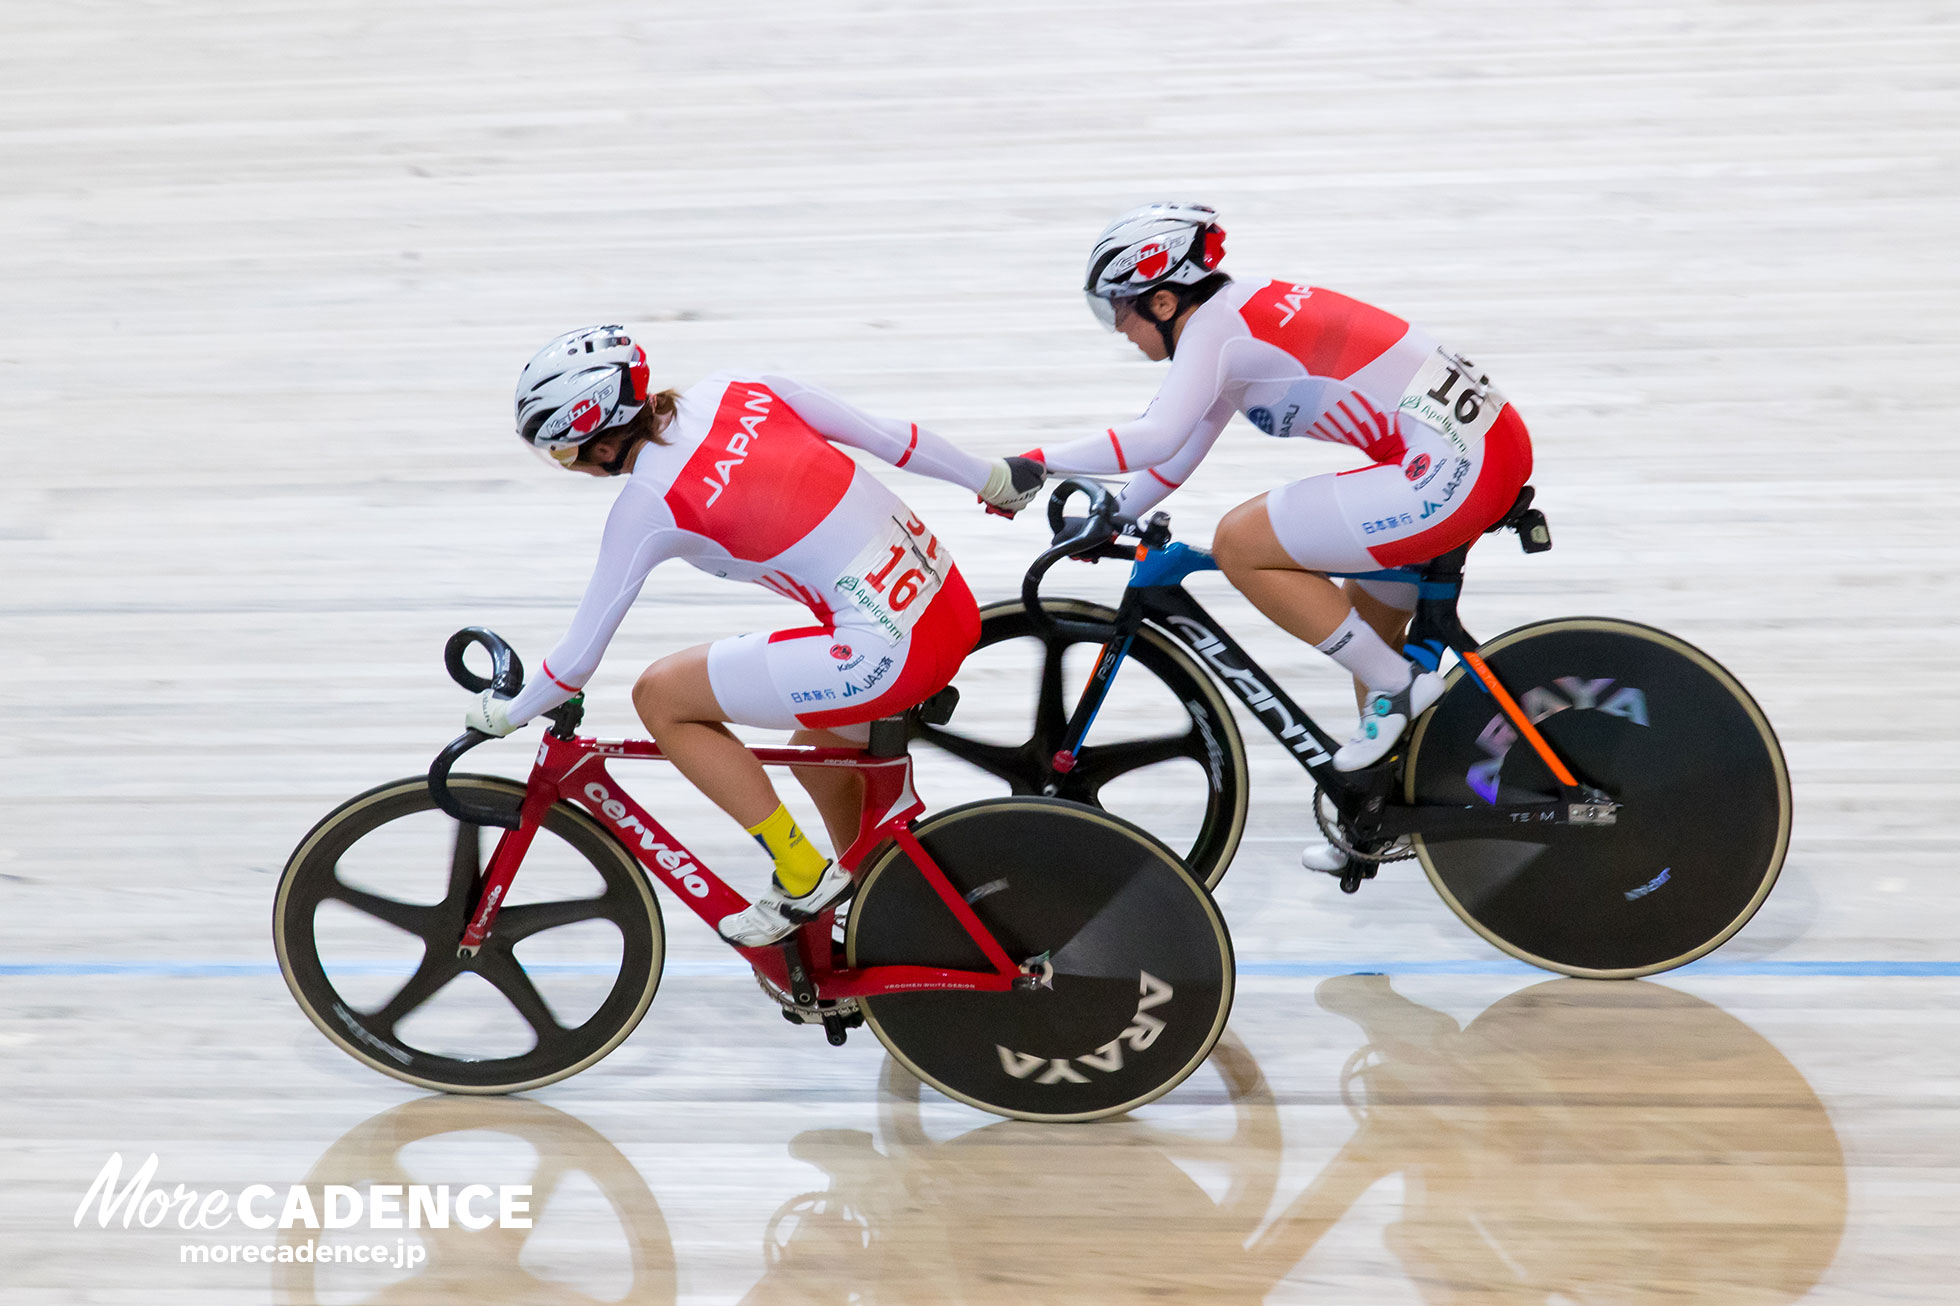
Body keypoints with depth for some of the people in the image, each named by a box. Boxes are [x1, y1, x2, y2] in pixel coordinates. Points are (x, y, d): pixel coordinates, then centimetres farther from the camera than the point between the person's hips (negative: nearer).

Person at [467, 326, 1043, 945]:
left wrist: (502, 716, 17)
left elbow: (578, 657, -2)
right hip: (955, 607, 9)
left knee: (659, 696, 5)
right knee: (817, 752, 33)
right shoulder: (734, 389, 7)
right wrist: (995, 479, 26)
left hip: (891, 654, -9)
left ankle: (803, 877, 8)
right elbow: (887, 436, 12)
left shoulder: (647, 501, -10)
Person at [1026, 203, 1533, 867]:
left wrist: (1039, 461, -18)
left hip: (1449, 470, -10)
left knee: (1239, 545, -7)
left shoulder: (1214, 325, -10)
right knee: (1369, 620, 24)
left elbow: (1154, 440, -26)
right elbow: (1180, 446, 25)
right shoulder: (1244, 314, 18)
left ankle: (1395, 685, 0)